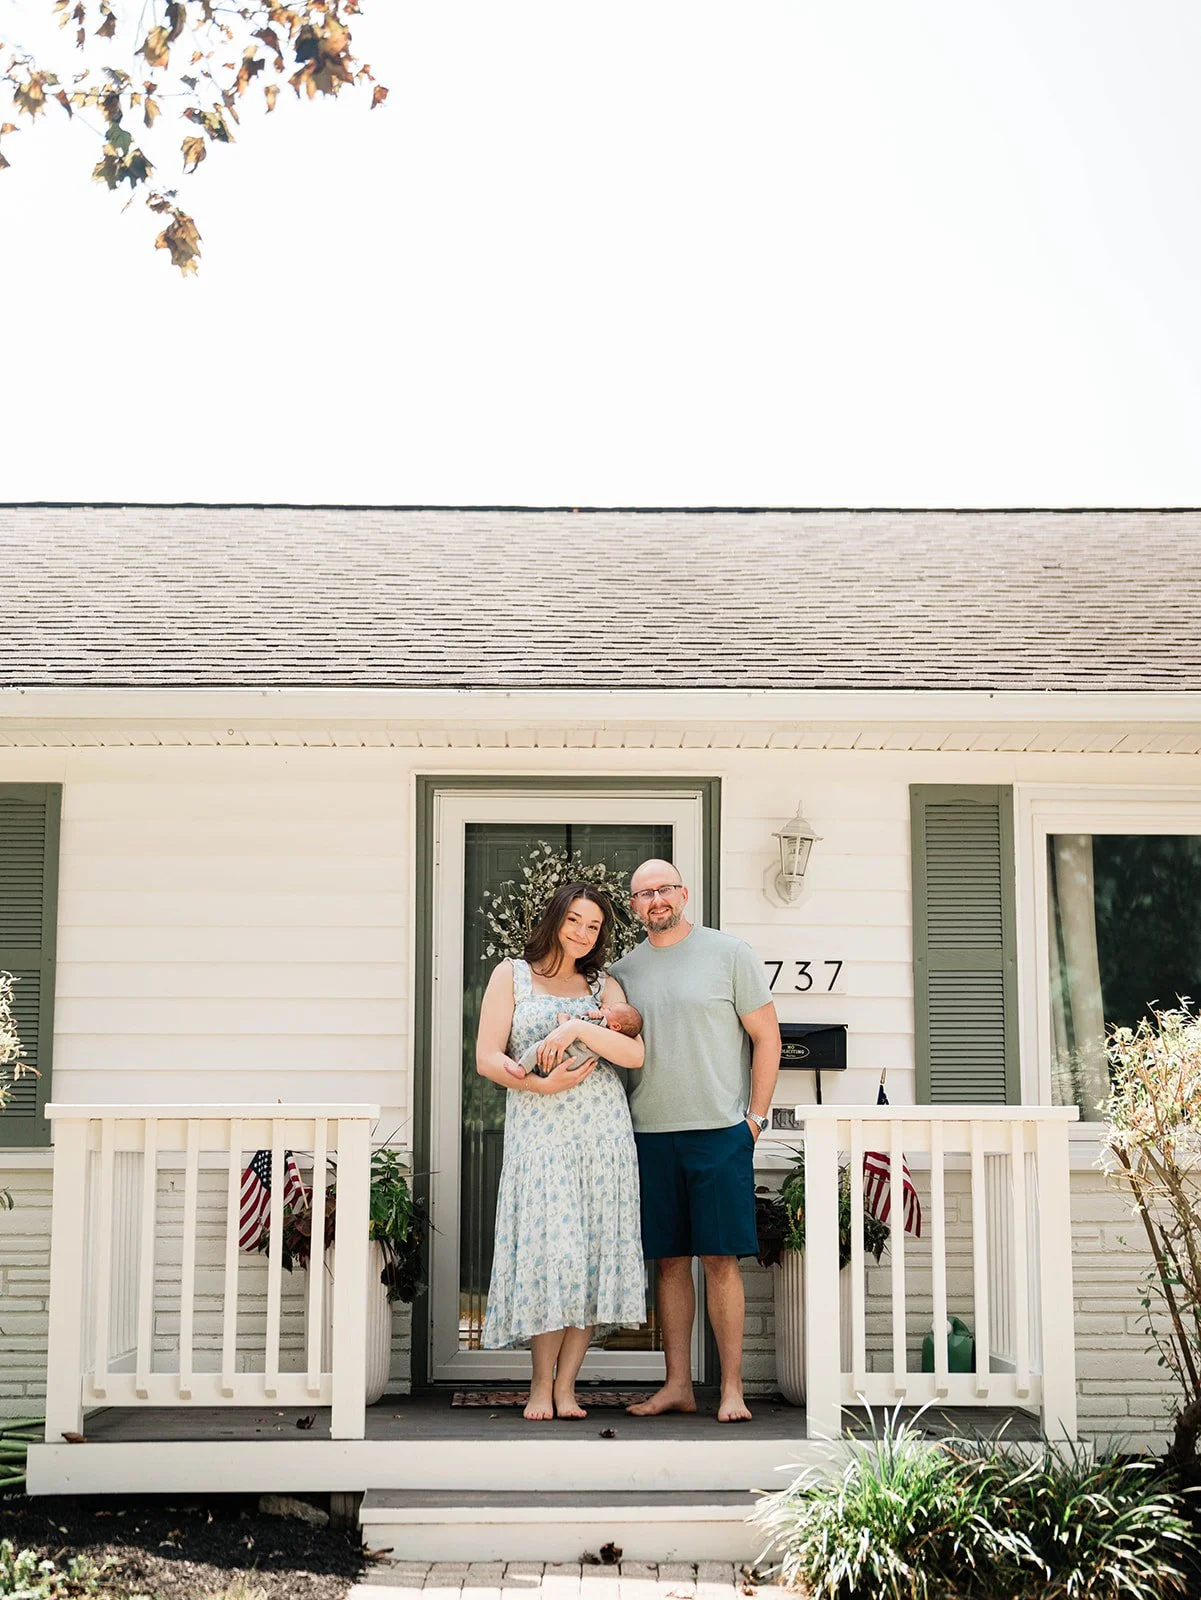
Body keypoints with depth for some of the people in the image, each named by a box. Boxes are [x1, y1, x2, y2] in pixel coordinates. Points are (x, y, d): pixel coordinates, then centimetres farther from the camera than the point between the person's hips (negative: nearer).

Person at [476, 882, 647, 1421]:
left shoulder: (603, 986, 15)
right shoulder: (511, 975, 9)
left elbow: (635, 1054, -1)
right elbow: (487, 1058, 1)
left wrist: (578, 1028, -13)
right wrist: (541, 1084, -12)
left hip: (602, 1130, 3)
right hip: (537, 1130, -2)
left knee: (592, 1251, -2)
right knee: (548, 1251, -9)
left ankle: (565, 1385, 6)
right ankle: (541, 1384, 5)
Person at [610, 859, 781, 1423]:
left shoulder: (729, 953, 1)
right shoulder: (623, 971, 12)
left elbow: (767, 1036, 2)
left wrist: (756, 1115, -3)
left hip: (720, 1130, -4)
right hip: (649, 1135, 4)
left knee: (720, 1261, -3)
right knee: (669, 1261, 7)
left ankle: (732, 1388, 3)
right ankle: (677, 1385, 15)